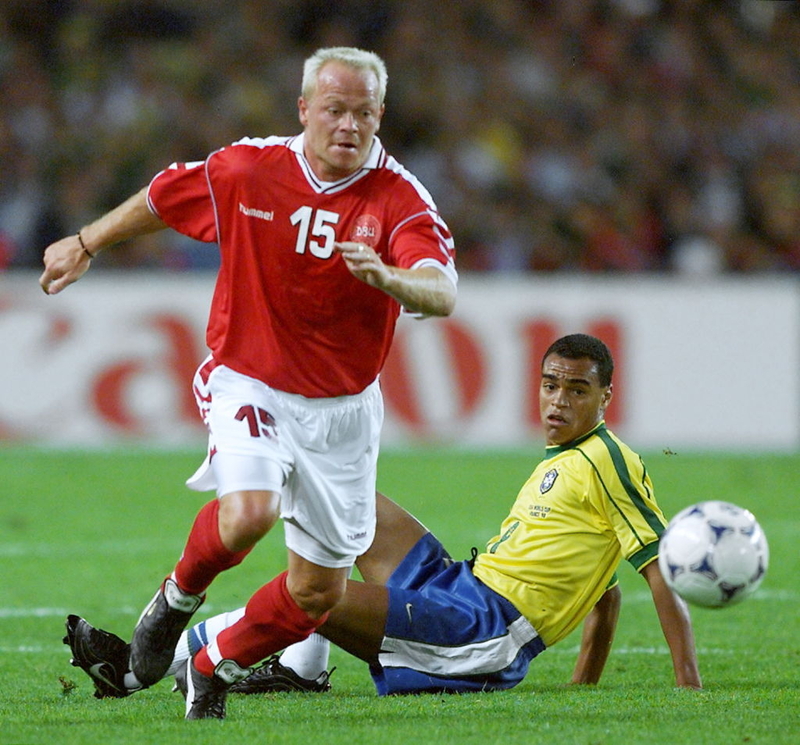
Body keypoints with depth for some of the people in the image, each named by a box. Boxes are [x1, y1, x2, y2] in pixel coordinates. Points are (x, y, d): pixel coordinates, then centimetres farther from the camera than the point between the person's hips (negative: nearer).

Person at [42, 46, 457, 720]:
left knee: (321, 590, 6)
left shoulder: (400, 199, -15)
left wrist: (386, 277, -53)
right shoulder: (247, 170, -10)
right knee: (247, 514, -30)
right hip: (249, 382, -2)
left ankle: (215, 667, 34)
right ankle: (179, 599, 3)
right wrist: (85, 244, 20)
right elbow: (160, 199, 10)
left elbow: (442, 294, -32)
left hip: (342, 407, 2)